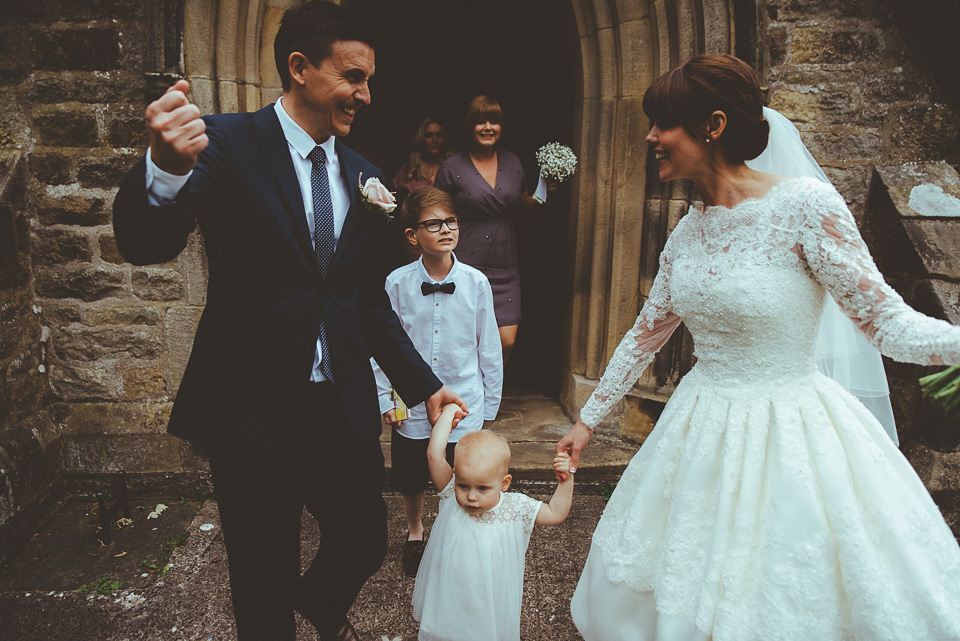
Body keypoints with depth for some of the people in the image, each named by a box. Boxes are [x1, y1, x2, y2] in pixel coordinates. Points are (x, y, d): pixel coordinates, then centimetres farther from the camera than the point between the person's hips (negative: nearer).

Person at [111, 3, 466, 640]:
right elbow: (146, 244, -20)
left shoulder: (362, 177, 8)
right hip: (252, 408, -4)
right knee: (265, 585, 9)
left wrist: (424, 385, 9)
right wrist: (166, 169, -41)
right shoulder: (227, 142, -7)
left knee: (365, 544, 16)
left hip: (343, 408, 5)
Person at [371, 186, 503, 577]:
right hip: (412, 405, 1)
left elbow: (489, 349, -1)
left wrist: (489, 404, 3)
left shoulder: (476, 283, -9)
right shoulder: (398, 284, -10)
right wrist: (385, 398, 0)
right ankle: (414, 533, 48)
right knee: (411, 480, 19)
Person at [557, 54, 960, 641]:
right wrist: (588, 420, 17)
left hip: (790, 434, -5)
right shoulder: (689, 232, 2)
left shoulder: (805, 205, -16)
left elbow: (886, 319, -13)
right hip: (703, 435, 5)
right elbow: (645, 335, 11)